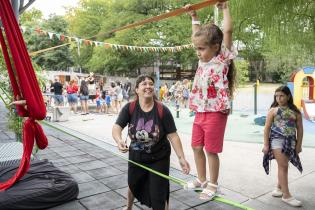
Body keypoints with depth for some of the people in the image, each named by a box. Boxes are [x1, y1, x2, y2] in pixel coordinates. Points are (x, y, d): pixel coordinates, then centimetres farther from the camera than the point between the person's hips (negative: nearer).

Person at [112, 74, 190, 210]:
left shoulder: (163, 110, -20)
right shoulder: (129, 108, -16)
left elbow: (172, 135, -17)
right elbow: (116, 127, -23)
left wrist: (181, 158, -22)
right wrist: (119, 141, -45)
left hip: (159, 158, -3)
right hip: (136, 156, 3)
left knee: (158, 196, 2)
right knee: (133, 185, 29)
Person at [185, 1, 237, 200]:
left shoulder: (222, 58, -8)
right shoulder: (204, 59, 10)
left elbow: (228, 30, -15)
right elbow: (199, 36, 22)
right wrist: (194, 16, 24)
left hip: (216, 112, -7)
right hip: (200, 112, 8)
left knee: (211, 150, 2)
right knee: (196, 146, 14)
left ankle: (213, 185, 21)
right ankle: (202, 180, 32)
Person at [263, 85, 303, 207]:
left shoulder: (295, 111, 5)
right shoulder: (273, 110, -1)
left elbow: (299, 129, 8)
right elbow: (267, 128, -2)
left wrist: (299, 145, 6)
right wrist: (266, 144, -7)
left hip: (290, 141, 3)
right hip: (277, 139, -3)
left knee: (284, 166, 13)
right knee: (283, 166, -6)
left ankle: (279, 188, 33)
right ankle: (286, 195, 0)